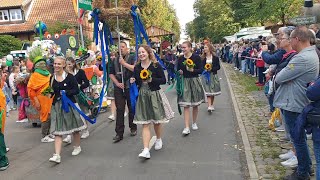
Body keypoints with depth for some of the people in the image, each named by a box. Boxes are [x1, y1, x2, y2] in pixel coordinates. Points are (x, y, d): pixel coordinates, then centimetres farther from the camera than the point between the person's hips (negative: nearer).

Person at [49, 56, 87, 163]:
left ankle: (77, 147, 36)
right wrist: (50, 94, 0)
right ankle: (57, 155, -4)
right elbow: (52, 91, 17)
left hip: (70, 104, -3)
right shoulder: (52, 78, 4)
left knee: (75, 128, 13)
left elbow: (76, 90, -10)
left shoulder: (69, 77, -8)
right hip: (57, 106, 3)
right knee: (57, 131, -3)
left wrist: (66, 92, -21)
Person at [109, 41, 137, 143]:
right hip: (119, 88, 3)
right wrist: (117, 83, -4)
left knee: (132, 108, 9)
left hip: (130, 87, -3)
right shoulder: (115, 60, 12)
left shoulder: (132, 57, 0)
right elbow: (111, 74, 10)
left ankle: (133, 128, 28)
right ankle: (119, 133, 5)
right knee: (119, 110, 1)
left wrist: (124, 63, -17)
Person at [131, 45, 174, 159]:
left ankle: (158, 140, 40)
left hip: (155, 95, -2)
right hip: (142, 97, 2)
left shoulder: (156, 65, -7)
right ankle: (146, 150, -5)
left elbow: (163, 80, -9)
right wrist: (133, 81, -7)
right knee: (145, 124, -3)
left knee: (157, 121, 12)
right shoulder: (137, 67, 5)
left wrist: (152, 79, -21)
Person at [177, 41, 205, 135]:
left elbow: (201, 70, -8)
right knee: (186, 106, -4)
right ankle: (187, 127, -3)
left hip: (194, 81, -1)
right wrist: (179, 72, -6)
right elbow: (178, 69, 16)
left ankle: (194, 123, 30)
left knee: (195, 105, 11)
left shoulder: (196, 57, -5)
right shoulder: (180, 58, 4)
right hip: (184, 82, 1)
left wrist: (192, 70, -24)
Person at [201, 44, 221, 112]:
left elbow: (218, 67, -2)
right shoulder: (203, 58, 2)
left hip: (213, 75, 0)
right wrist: (205, 69, -14)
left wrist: (212, 69, -16)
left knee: (213, 91, 8)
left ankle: (212, 105, 25)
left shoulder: (215, 57, -2)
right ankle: (209, 106, -11)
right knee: (208, 91, -7)